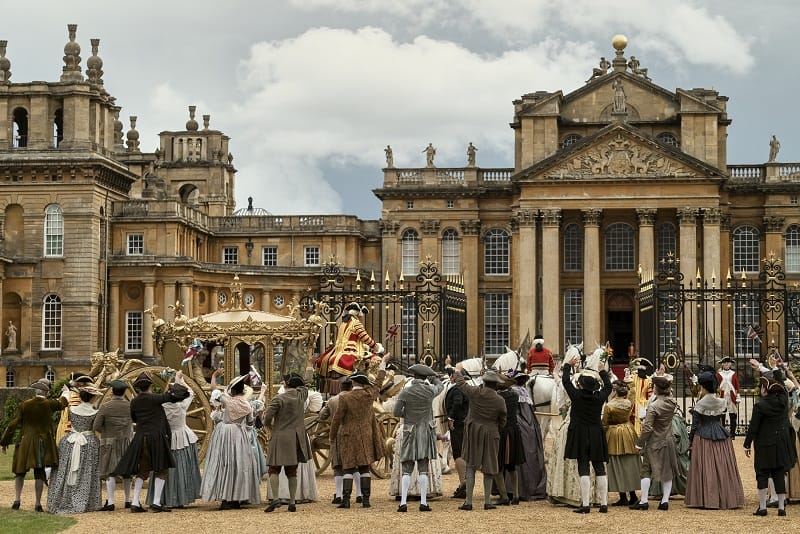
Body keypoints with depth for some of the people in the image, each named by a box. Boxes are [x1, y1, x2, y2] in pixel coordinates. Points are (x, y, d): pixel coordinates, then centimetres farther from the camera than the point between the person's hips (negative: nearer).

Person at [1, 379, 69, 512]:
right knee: (39, 474, 5)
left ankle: (17, 500, 4)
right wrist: (66, 391, 40)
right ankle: (38, 504, 6)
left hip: (26, 443, 0)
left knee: (20, 472, 12)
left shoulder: (24, 405, -5)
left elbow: (14, 425, -2)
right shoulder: (50, 404, -5)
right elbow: (63, 402, 17)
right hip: (44, 443, 0)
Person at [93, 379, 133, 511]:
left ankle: (110, 502, -11)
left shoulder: (105, 407, -12)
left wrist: (106, 432, 7)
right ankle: (128, 500, 22)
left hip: (109, 442, -3)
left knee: (110, 472, -3)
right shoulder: (130, 405, -5)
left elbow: (96, 426, -12)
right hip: (126, 441, 3)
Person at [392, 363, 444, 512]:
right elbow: (440, 385, 19)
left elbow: (396, 412, -8)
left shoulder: (405, 392, -9)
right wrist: (431, 376, 31)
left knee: (406, 470, 2)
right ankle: (423, 503, -1)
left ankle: (403, 502, -5)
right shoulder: (429, 391, -4)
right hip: (426, 432, 1)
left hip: (410, 433, -1)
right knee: (423, 470, 3)